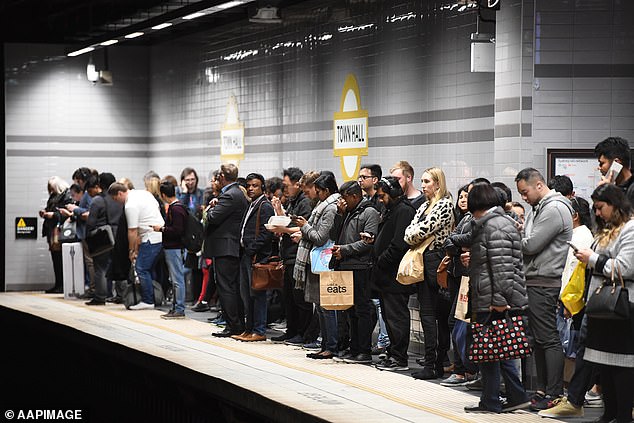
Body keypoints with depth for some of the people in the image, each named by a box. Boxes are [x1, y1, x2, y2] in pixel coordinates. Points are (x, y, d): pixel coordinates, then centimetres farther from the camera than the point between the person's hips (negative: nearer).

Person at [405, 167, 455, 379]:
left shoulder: (444, 205, -11)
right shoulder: (425, 206, 18)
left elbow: (423, 230, -17)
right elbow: (411, 229, 12)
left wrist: (412, 238, 0)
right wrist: (413, 238, -7)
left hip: (435, 260, -9)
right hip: (422, 261, 9)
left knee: (429, 313, -9)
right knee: (427, 312, 9)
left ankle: (432, 364, -7)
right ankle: (438, 363, 12)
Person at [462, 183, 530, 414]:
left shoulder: (495, 226, -15)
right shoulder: (487, 224, 17)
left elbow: (502, 267, -22)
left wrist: (499, 300, -23)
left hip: (494, 303, -10)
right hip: (490, 302, 10)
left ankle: (490, 402, 4)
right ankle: (517, 396, 16)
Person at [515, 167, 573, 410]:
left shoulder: (554, 209, -13)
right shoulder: (539, 209, 20)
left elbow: (531, 245, -17)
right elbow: (528, 242, 19)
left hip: (545, 283, -10)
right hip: (534, 281, 10)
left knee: (548, 338, -8)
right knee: (537, 339, 12)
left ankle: (554, 394, -6)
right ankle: (542, 389, 18)